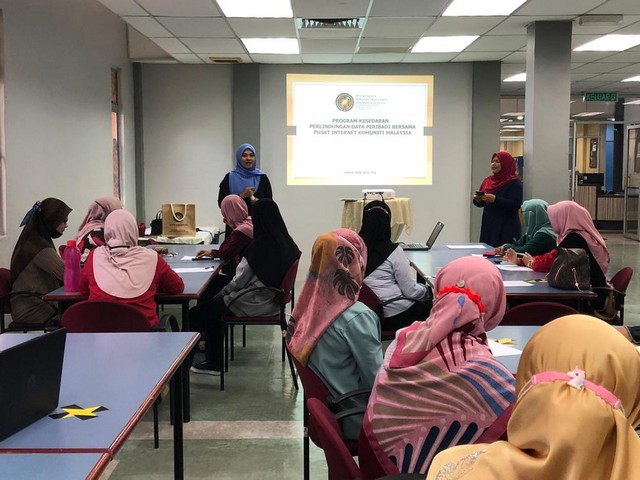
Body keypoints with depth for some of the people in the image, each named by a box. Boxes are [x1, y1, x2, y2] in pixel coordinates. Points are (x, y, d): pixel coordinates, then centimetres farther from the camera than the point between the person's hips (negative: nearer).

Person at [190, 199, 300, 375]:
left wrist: (225, 291, 7)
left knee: (206, 310, 9)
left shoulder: (260, 245, -21)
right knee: (217, 301, 23)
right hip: (274, 298, 8)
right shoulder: (286, 242, -1)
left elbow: (240, 280, -15)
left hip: (257, 302, -8)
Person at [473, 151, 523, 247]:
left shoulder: (514, 183, -5)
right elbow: (481, 204, 18)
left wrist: (495, 200, -24)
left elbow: (515, 204, -16)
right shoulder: (487, 181, 13)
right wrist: (477, 200, -4)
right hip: (488, 226, 6)